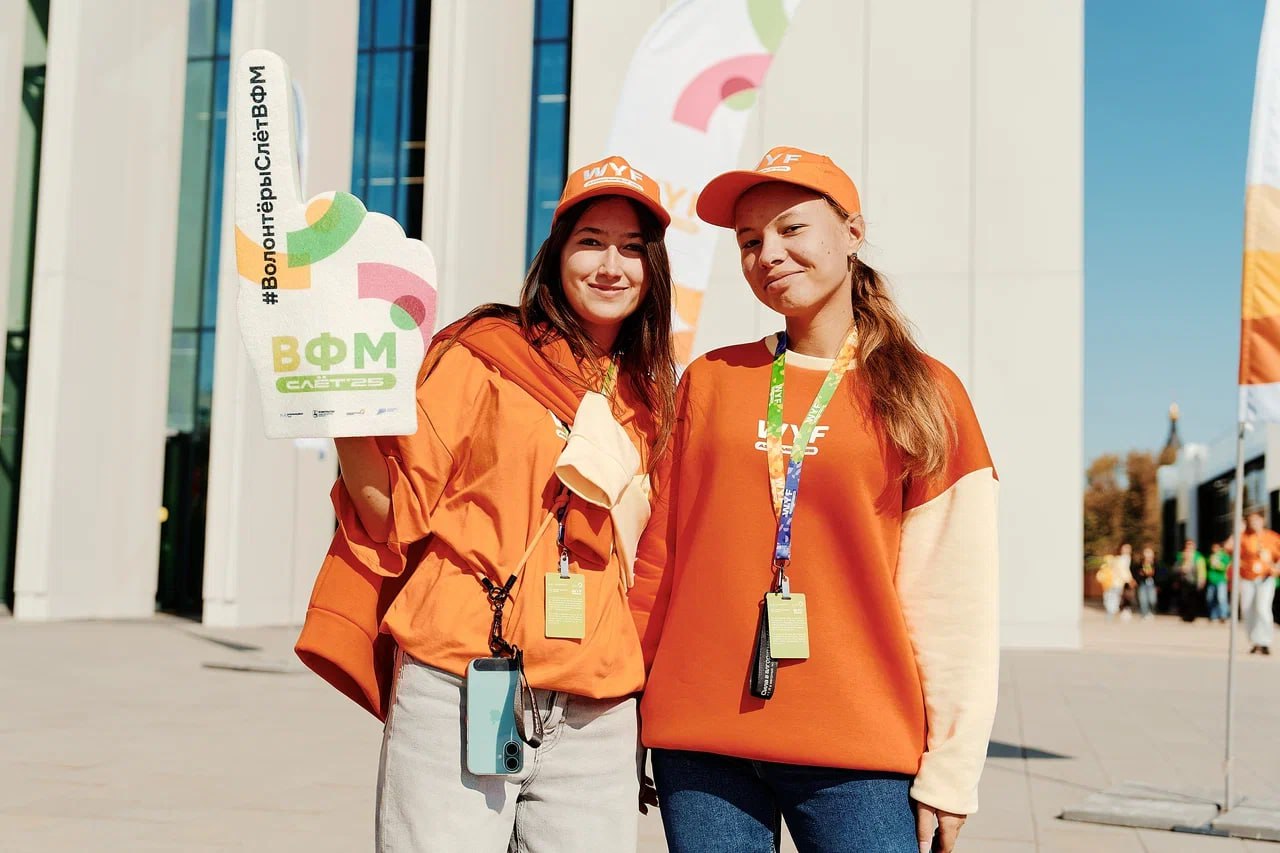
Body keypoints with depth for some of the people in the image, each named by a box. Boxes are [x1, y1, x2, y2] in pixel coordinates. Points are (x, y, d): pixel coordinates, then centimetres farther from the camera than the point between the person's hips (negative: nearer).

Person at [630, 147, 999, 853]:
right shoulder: (710, 379, 7)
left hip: (858, 748, -1)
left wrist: (951, 769, -4)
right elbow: (658, 551, 8)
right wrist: (636, 710, 6)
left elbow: (955, 597, -1)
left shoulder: (923, 393, 2)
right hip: (700, 741, 2)